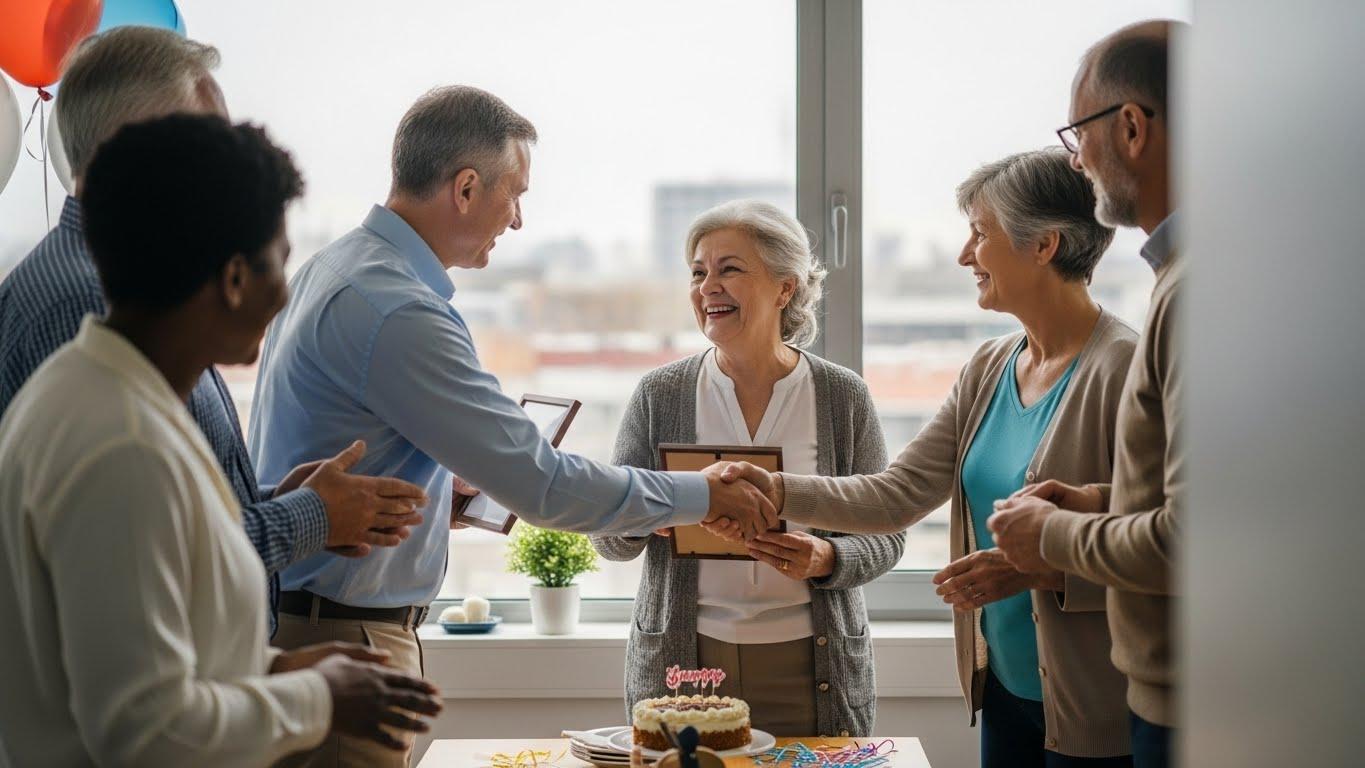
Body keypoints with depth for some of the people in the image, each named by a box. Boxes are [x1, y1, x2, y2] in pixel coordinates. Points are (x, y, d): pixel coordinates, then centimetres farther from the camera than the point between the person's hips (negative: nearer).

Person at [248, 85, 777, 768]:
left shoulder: (331, 269, 10)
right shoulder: (396, 313, -23)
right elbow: (545, 486, -23)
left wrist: (441, 484, 16)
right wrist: (700, 495, -12)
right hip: (342, 634, -10)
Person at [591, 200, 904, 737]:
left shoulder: (843, 396, -1)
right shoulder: (659, 394, 1)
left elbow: (885, 536, 2)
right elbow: (610, 542, 4)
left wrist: (826, 560, -18)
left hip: (810, 668, 0)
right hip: (679, 663, 1)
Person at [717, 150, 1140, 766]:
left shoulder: (1123, 369, -15)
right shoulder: (989, 370, 9)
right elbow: (898, 494, 5)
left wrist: (1041, 569, -26)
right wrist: (775, 492, -6)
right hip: (1005, 692, 8)